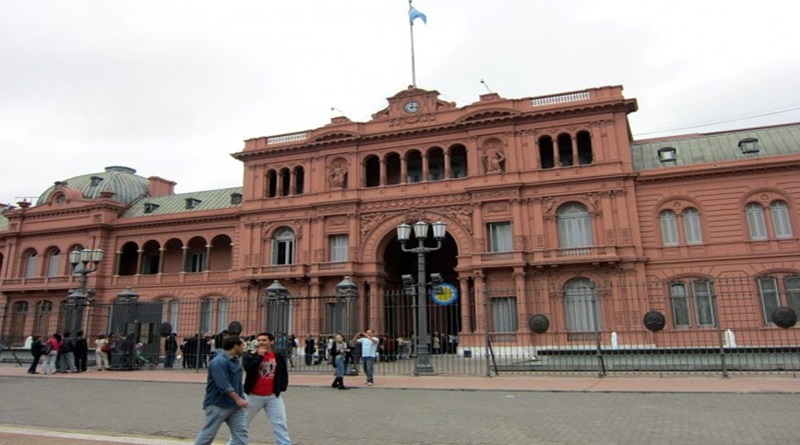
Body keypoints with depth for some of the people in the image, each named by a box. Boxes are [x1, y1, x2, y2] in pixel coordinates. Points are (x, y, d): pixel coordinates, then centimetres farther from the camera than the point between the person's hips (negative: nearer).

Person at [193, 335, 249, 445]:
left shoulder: (235, 360, 10)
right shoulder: (218, 362, -20)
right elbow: (223, 385, -29)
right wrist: (238, 399, -33)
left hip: (235, 405, 8)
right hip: (218, 404, -8)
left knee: (241, 434, 1)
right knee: (208, 434, 6)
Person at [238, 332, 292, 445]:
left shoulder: (278, 356, 3)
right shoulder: (249, 355, -5)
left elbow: (284, 374, 14)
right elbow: (248, 369, -24)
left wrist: (282, 387, 2)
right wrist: (259, 356, -23)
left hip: (273, 396, 2)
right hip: (253, 396, -1)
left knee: (280, 425, 0)